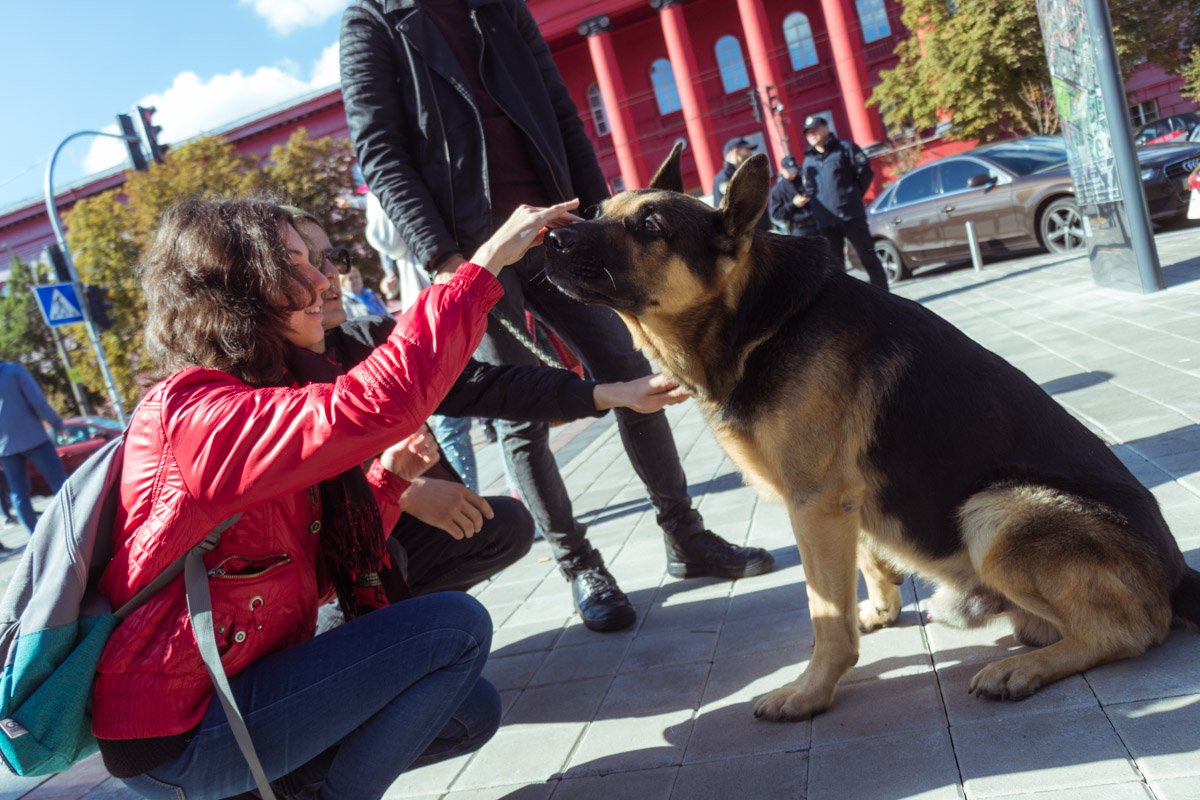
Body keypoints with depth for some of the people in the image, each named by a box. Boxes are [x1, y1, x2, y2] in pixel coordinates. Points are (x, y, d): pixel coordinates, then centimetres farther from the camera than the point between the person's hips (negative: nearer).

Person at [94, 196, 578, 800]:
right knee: (458, 626, -16)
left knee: (470, 711, 8)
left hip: (240, 687, 9)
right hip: (176, 737, -9)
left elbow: (316, 575, 9)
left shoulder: (264, 400, 9)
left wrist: (389, 476, -6)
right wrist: (485, 265, -31)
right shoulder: (191, 414, -21)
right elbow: (375, 403, -37)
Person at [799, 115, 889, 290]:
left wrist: (854, 195, 0)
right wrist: (817, 208, 7)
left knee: (868, 258, 1)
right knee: (834, 265, 6)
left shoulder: (844, 147, 2)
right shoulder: (808, 160, 14)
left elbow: (866, 171, 0)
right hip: (825, 222, 4)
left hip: (851, 215, -4)